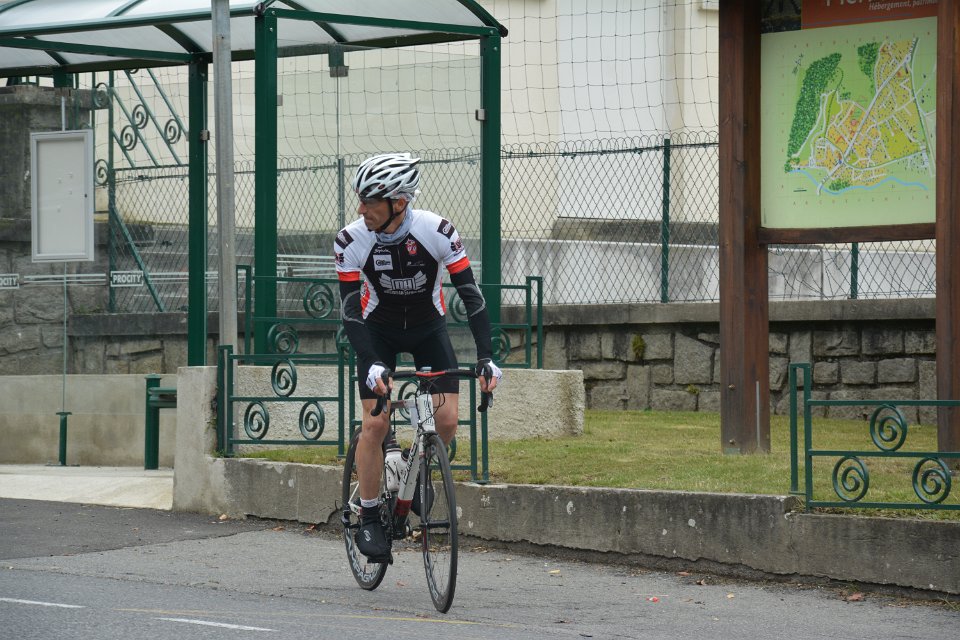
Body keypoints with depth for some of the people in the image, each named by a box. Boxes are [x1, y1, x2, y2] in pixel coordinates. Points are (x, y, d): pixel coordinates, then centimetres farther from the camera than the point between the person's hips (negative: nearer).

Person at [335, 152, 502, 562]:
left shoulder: (438, 232, -27)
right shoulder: (352, 240, -25)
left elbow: (470, 295, -24)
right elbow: (350, 310, -25)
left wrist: (486, 358, -33)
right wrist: (372, 365, -38)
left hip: (428, 328, 1)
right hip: (378, 331, 0)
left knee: (447, 421, -13)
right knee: (376, 422, -14)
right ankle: (369, 519, -1)